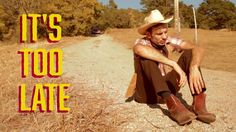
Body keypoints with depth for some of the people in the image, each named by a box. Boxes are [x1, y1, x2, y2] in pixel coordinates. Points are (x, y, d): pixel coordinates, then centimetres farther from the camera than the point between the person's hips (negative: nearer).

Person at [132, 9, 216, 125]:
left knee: (189, 53, -12)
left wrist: (194, 68, -38)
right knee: (146, 56, -32)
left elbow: (198, 49, -16)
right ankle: (172, 103, -41)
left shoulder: (169, 42, -5)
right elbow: (139, 49, -45)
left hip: (166, 89, 4)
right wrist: (174, 64, -48)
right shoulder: (142, 42, -18)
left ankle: (198, 104, -26)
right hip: (145, 93, -4)